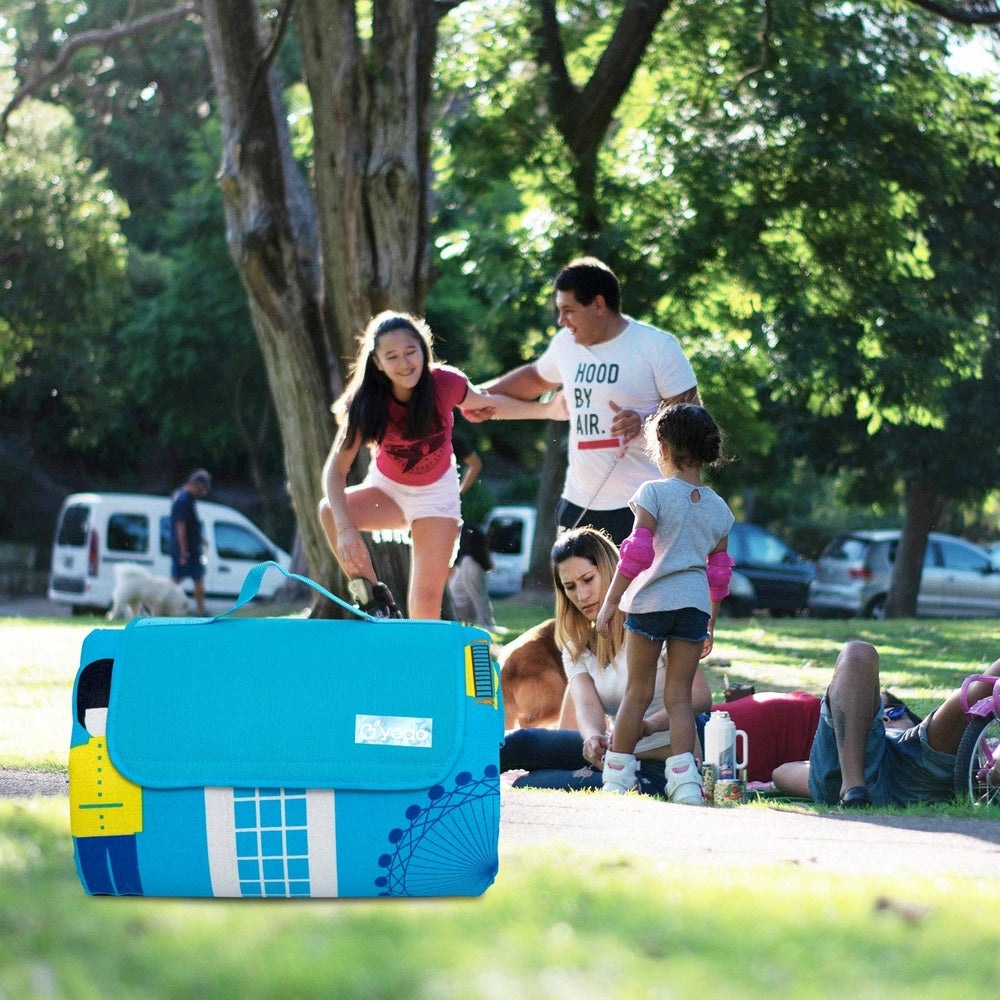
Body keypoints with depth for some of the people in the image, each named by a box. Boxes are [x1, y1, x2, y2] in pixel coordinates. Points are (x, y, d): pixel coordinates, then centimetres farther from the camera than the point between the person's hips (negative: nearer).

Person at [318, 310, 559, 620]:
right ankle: (373, 599, -18)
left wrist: (548, 409, -2)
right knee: (329, 510, -30)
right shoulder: (367, 404, -24)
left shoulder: (445, 383, -22)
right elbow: (336, 469, -27)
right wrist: (345, 527, -41)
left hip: (436, 492, 0)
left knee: (427, 602, -9)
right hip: (387, 491, 0)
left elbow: (487, 403, 0)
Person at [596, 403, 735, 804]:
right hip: (694, 606, 3)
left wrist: (610, 602, -6)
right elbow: (718, 572, 15)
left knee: (637, 691, 5)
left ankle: (617, 776, 10)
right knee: (680, 696, 5)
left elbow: (636, 553, -11)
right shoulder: (719, 508, 10)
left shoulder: (654, 493, -5)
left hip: (650, 602, -3)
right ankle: (685, 780, -6)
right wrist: (709, 627, 22)